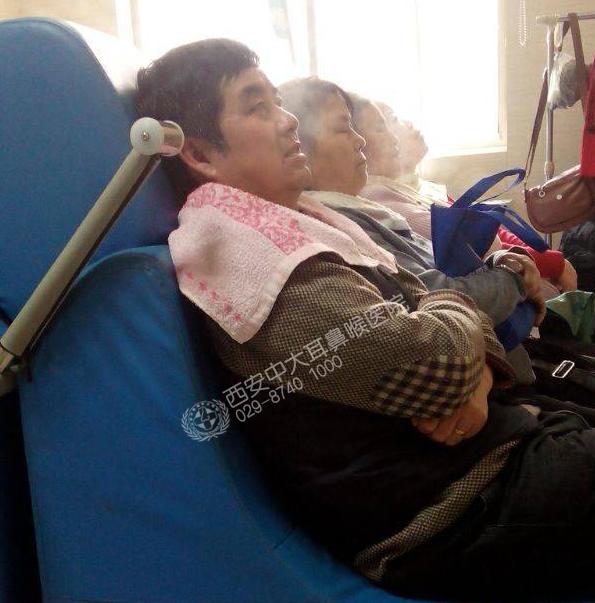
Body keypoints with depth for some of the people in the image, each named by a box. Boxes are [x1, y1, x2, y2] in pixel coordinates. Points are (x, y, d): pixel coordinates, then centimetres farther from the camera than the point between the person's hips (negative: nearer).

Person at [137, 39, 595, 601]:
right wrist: (457, 310, -4)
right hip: (458, 509, -9)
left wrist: (479, 372, -12)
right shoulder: (242, 240, -18)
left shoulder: (300, 221, 12)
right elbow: (429, 365, -27)